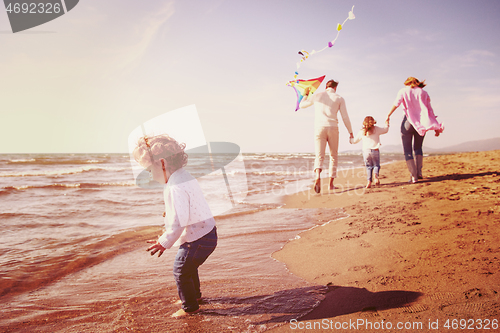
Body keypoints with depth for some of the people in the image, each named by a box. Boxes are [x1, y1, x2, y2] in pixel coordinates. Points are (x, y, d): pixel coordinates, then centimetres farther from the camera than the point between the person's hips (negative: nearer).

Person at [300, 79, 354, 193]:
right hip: (333, 128, -1)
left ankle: (318, 178, -35)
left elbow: (302, 105, 24)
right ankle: (331, 183, 13)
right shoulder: (339, 98, 7)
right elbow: (345, 117, 3)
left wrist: (306, 94, 42)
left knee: (319, 156, -7)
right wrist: (350, 132, 12)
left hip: (319, 128, 1)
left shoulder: (317, 95, 11)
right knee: (334, 156, 15)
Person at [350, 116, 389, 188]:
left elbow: (355, 140, 18)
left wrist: (351, 140, 40)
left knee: (368, 167, 10)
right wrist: (387, 124, 38)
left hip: (366, 151, 1)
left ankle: (369, 181, -3)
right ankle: (375, 175, -19)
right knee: (376, 165, 11)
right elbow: (385, 130, 19)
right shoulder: (376, 129, 3)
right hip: (375, 151, -1)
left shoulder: (361, 131, 7)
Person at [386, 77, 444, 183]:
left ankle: (414, 176, -5)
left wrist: (389, 115, -15)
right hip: (421, 123, 3)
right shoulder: (423, 93, 12)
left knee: (407, 151, 3)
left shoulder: (403, 91, 6)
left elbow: (396, 103, -13)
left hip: (408, 122, -3)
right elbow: (430, 110, 6)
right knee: (418, 148, 20)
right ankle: (419, 172, 7)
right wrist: (436, 127, 6)